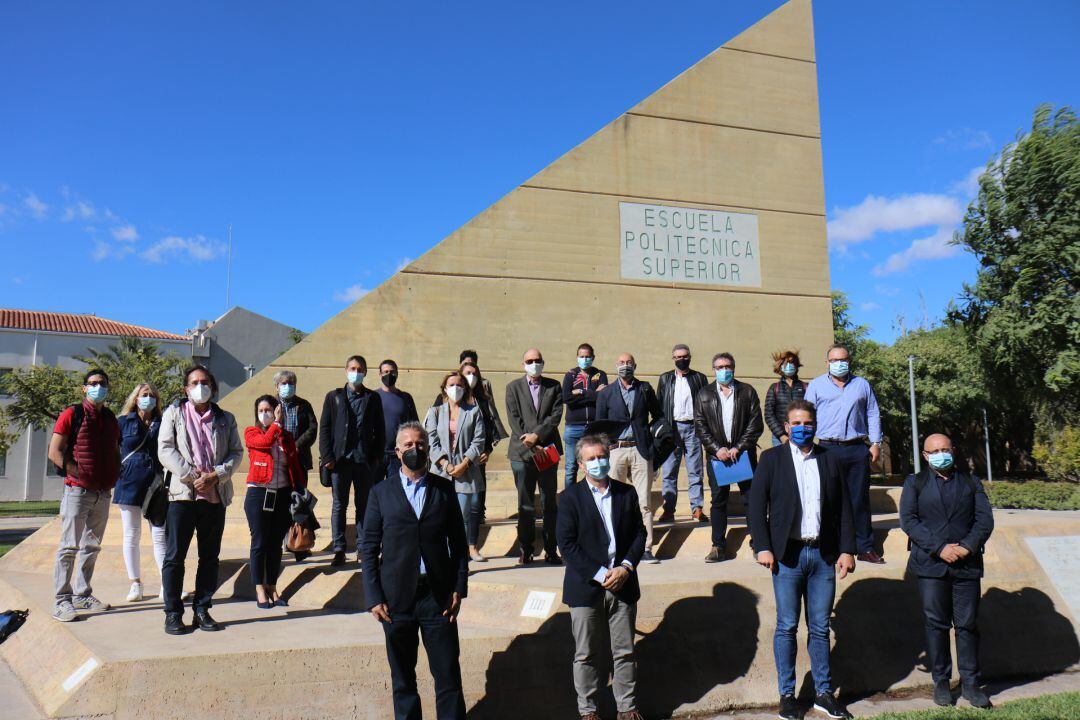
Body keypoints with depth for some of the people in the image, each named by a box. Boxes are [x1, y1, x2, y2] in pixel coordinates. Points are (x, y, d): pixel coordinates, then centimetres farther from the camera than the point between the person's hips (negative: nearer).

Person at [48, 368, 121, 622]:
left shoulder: (111, 419, 14)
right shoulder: (72, 414, -2)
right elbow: (55, 452, -7)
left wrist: (112, 480, 8)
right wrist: (80, 474, -13)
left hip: (103, 493, 6)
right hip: (77, 490, -6)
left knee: (92, 547, 10)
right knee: (70, 547, -5)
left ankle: (83, 594, 19)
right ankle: (62, 601, 0)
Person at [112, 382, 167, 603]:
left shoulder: (161, 425, 8)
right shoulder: (123, 422, 5)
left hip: (156, 486, 0)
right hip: (129, 485, 0)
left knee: (160, 536, -1)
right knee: (132, 537, 6)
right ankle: (136, 585, 15)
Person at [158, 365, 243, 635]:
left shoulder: (225, 419, 13)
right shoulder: (173, 413, 6)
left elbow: (236, 451, 7)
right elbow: (165, 451, -4)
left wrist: (215, 475, -10)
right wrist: (193, 476, -13)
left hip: (216, 496, 3)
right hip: (182, 494, -3)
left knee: (210, 557, 7)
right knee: (174, 556, 0)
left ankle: (202, 610, 17)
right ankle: (173, 613, 9)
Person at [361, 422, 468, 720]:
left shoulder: (444, 488, 6)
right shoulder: (381, 492, 3)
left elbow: (458, 542, 7)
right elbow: (369, 548, 3)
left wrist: (459, 587, -1)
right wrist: (373, 597, -4)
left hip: (438, 595, 0)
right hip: (397, 597, 0)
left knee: (449, 675, 1)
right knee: (402, 678, 12)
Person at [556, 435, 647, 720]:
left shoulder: (627, 493, 6)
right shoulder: (571, 497, -5)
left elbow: (639, 533, 7)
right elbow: (566, 544, -10)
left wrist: (626, 567, -8)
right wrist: (599, 574, -15)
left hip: (623, 585, 3)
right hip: (585, 588, -3)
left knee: (625, 651, 12)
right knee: (586, 654, 8)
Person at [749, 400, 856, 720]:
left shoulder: (830, 460, 9)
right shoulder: (771, 459, 2)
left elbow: (844, 508, 10)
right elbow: (756, 506, -2)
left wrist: (847, 549, 3)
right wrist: (762, 547, -9)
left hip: (823, 554, 2)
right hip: (787, 555, -2)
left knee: (820, 627, 10)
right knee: (787, 627, 3)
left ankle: (824, 693, 22)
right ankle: (787, 694, 15)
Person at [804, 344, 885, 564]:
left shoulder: (862, 384, 13)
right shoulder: (816, 385, 7)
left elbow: (873, 414, 14)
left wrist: (876, 443, 6)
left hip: (857, 449, 2)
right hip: (828, 449, -2)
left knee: (860, 499, 6)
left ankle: (865, 548, 12)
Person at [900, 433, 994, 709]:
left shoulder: (971, 483, 14)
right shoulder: (915, 483, 7)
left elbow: (985, 519, 4)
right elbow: (908, 520, -5)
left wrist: (968, 546, -13)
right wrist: (939, 548, -14)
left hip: (967, 564, 2)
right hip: (931, 564, -1)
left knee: (968, 624, 5)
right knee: (936, 624, 4)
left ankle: (970, 682, 16)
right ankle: (941, 681, 15)